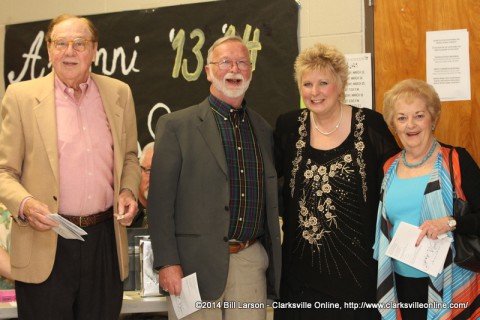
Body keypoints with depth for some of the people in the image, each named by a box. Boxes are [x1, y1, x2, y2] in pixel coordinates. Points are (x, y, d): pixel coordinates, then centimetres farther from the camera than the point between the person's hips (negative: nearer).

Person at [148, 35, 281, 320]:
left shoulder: (264, 130, 13)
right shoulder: (176, 125, -1)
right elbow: (160, 199, -5)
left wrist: (274, 260, 11)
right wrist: (167, 263, -12)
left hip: (252, 263, 4)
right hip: (197, 262, -3)